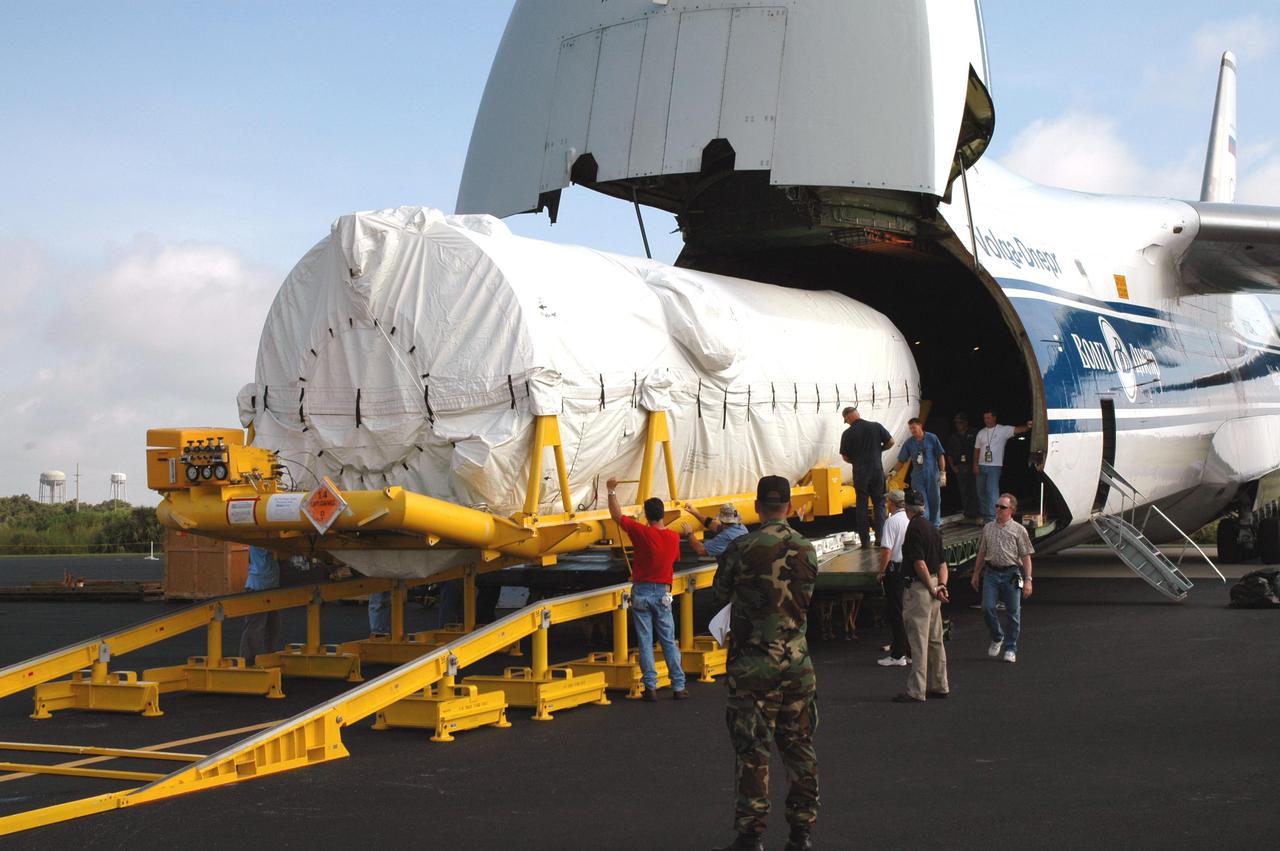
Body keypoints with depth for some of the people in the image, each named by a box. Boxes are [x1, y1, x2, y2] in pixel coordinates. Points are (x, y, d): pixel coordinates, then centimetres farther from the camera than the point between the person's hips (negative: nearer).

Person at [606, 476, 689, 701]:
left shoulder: (641, 532, -11)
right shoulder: (674, 537, 0)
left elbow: (616, 515, -2)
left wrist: (612, 491, 11)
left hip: (641, 592, -2)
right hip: (663, 592, 2)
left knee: (645, 642, 2)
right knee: (669, 641, 8)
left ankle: (651, 687, 2)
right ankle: (679, 687, 10)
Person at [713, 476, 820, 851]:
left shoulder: (742, 548, -11)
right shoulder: (807, 550, 2)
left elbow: (720, 593, 4)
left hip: (753, 664, -4)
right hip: (797, 662, 4)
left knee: (752, 750, 1)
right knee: (799, 746, 11)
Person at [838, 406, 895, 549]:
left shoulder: (847, 433, -6)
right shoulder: (876, 426, -2)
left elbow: (845, 457, 0)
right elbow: (890, 442, 2)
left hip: (860, 473, -1)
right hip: (877, 470, 1)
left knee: (861, 506, 7)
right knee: (879, 504, 9)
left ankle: (865, 540, 4)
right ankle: (879, 538, 1)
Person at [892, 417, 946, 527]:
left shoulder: (932, 438, -3)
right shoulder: (909, 443, 3)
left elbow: (940, 456, -1)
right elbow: (901, 460, 7)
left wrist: (943, 473, -4)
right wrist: (894, 472, -4)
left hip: (932, 476, -1)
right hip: (918, 477, 1)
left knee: (934, 501, 6)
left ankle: (935, 525, 19)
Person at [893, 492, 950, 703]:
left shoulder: (914, 528, -13)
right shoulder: (932, 528, 14)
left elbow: (919, 563, -19)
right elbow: (942, 562, 12)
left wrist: (932, 589, -12)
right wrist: (942, 585, 2)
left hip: (919, 587, -9)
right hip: (932, 586, 9)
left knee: (918, 641, -7)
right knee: (935, 640, 15)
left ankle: (916, 691, -5)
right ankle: (940, 686, 22)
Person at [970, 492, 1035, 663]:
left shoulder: (1018, 530, 0)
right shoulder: (988, 528, 11)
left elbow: (1026, 557, -1)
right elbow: (981, 553, 18)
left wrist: (1028, 580, -7)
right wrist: (976, 574, 17)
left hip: (1011, 574, -2)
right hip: (991, 573, 2)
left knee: (1013, 612, 2)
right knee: (987, 607, -8)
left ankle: (1010, 648, 13)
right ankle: (997, 638, 18)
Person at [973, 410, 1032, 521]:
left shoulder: (1003, 430, -5)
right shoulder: (981, 433, 11)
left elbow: (1018, 430, -18)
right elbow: (976, 450, 13)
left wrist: (1027, 427, -39)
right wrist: (975, 464, 3)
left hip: (994, 466, -6)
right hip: (981, 466, 6)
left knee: (992, 491, -13)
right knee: (981, 492, 11)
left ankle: (992, 518, -13)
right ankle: (984, 516, 24)